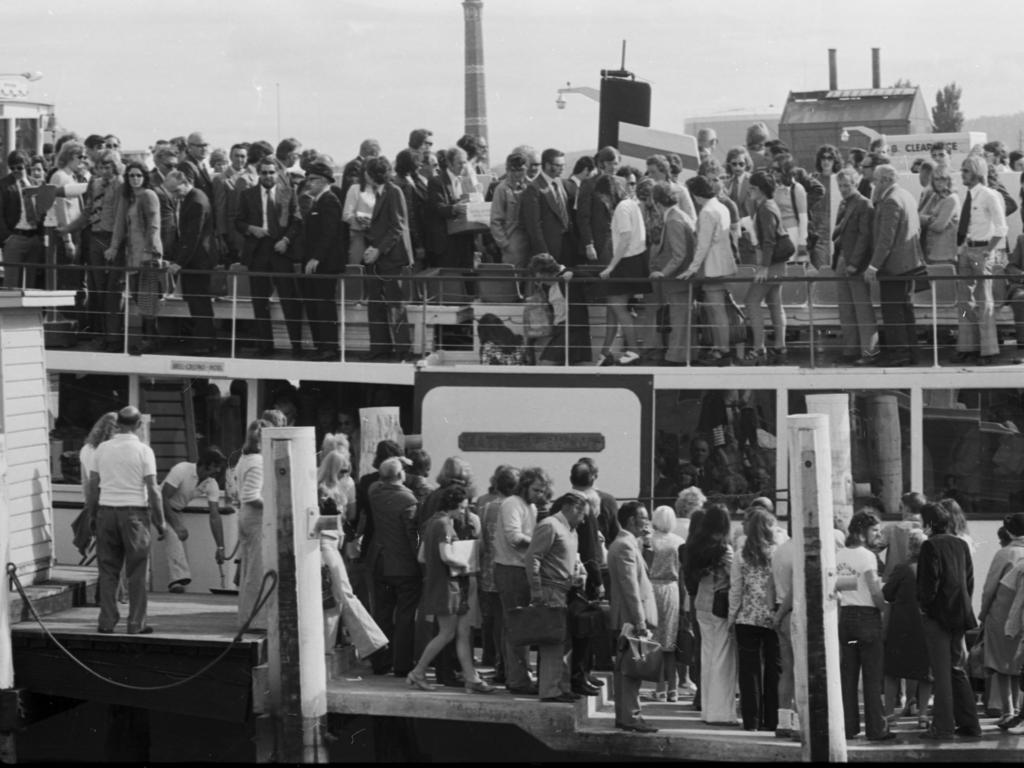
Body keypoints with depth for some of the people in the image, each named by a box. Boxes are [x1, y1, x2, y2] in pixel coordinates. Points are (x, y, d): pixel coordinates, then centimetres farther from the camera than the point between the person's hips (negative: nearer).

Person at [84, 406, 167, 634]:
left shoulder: (102, 449, 5)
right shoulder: (143, 451, -5)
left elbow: (92, 487, 7)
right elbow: (153, 490, -7)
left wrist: (92, 516, 17)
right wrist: (160, 522, 0)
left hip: (106, 511, 3)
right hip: (134, 511, -3)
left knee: (107, 570, 9)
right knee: (137, 572, 3)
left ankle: (107, 621, 8)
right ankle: (136, 623, 2)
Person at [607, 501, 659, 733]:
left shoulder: (625, 543, 18)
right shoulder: (625, 545, -15)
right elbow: (630, 586, -20)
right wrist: (640, 621, -21)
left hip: (624, 618, 11)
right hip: (631, 617, -11)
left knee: (624, 668, 12)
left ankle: (623, 715, 15)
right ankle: (631, 716, -10)